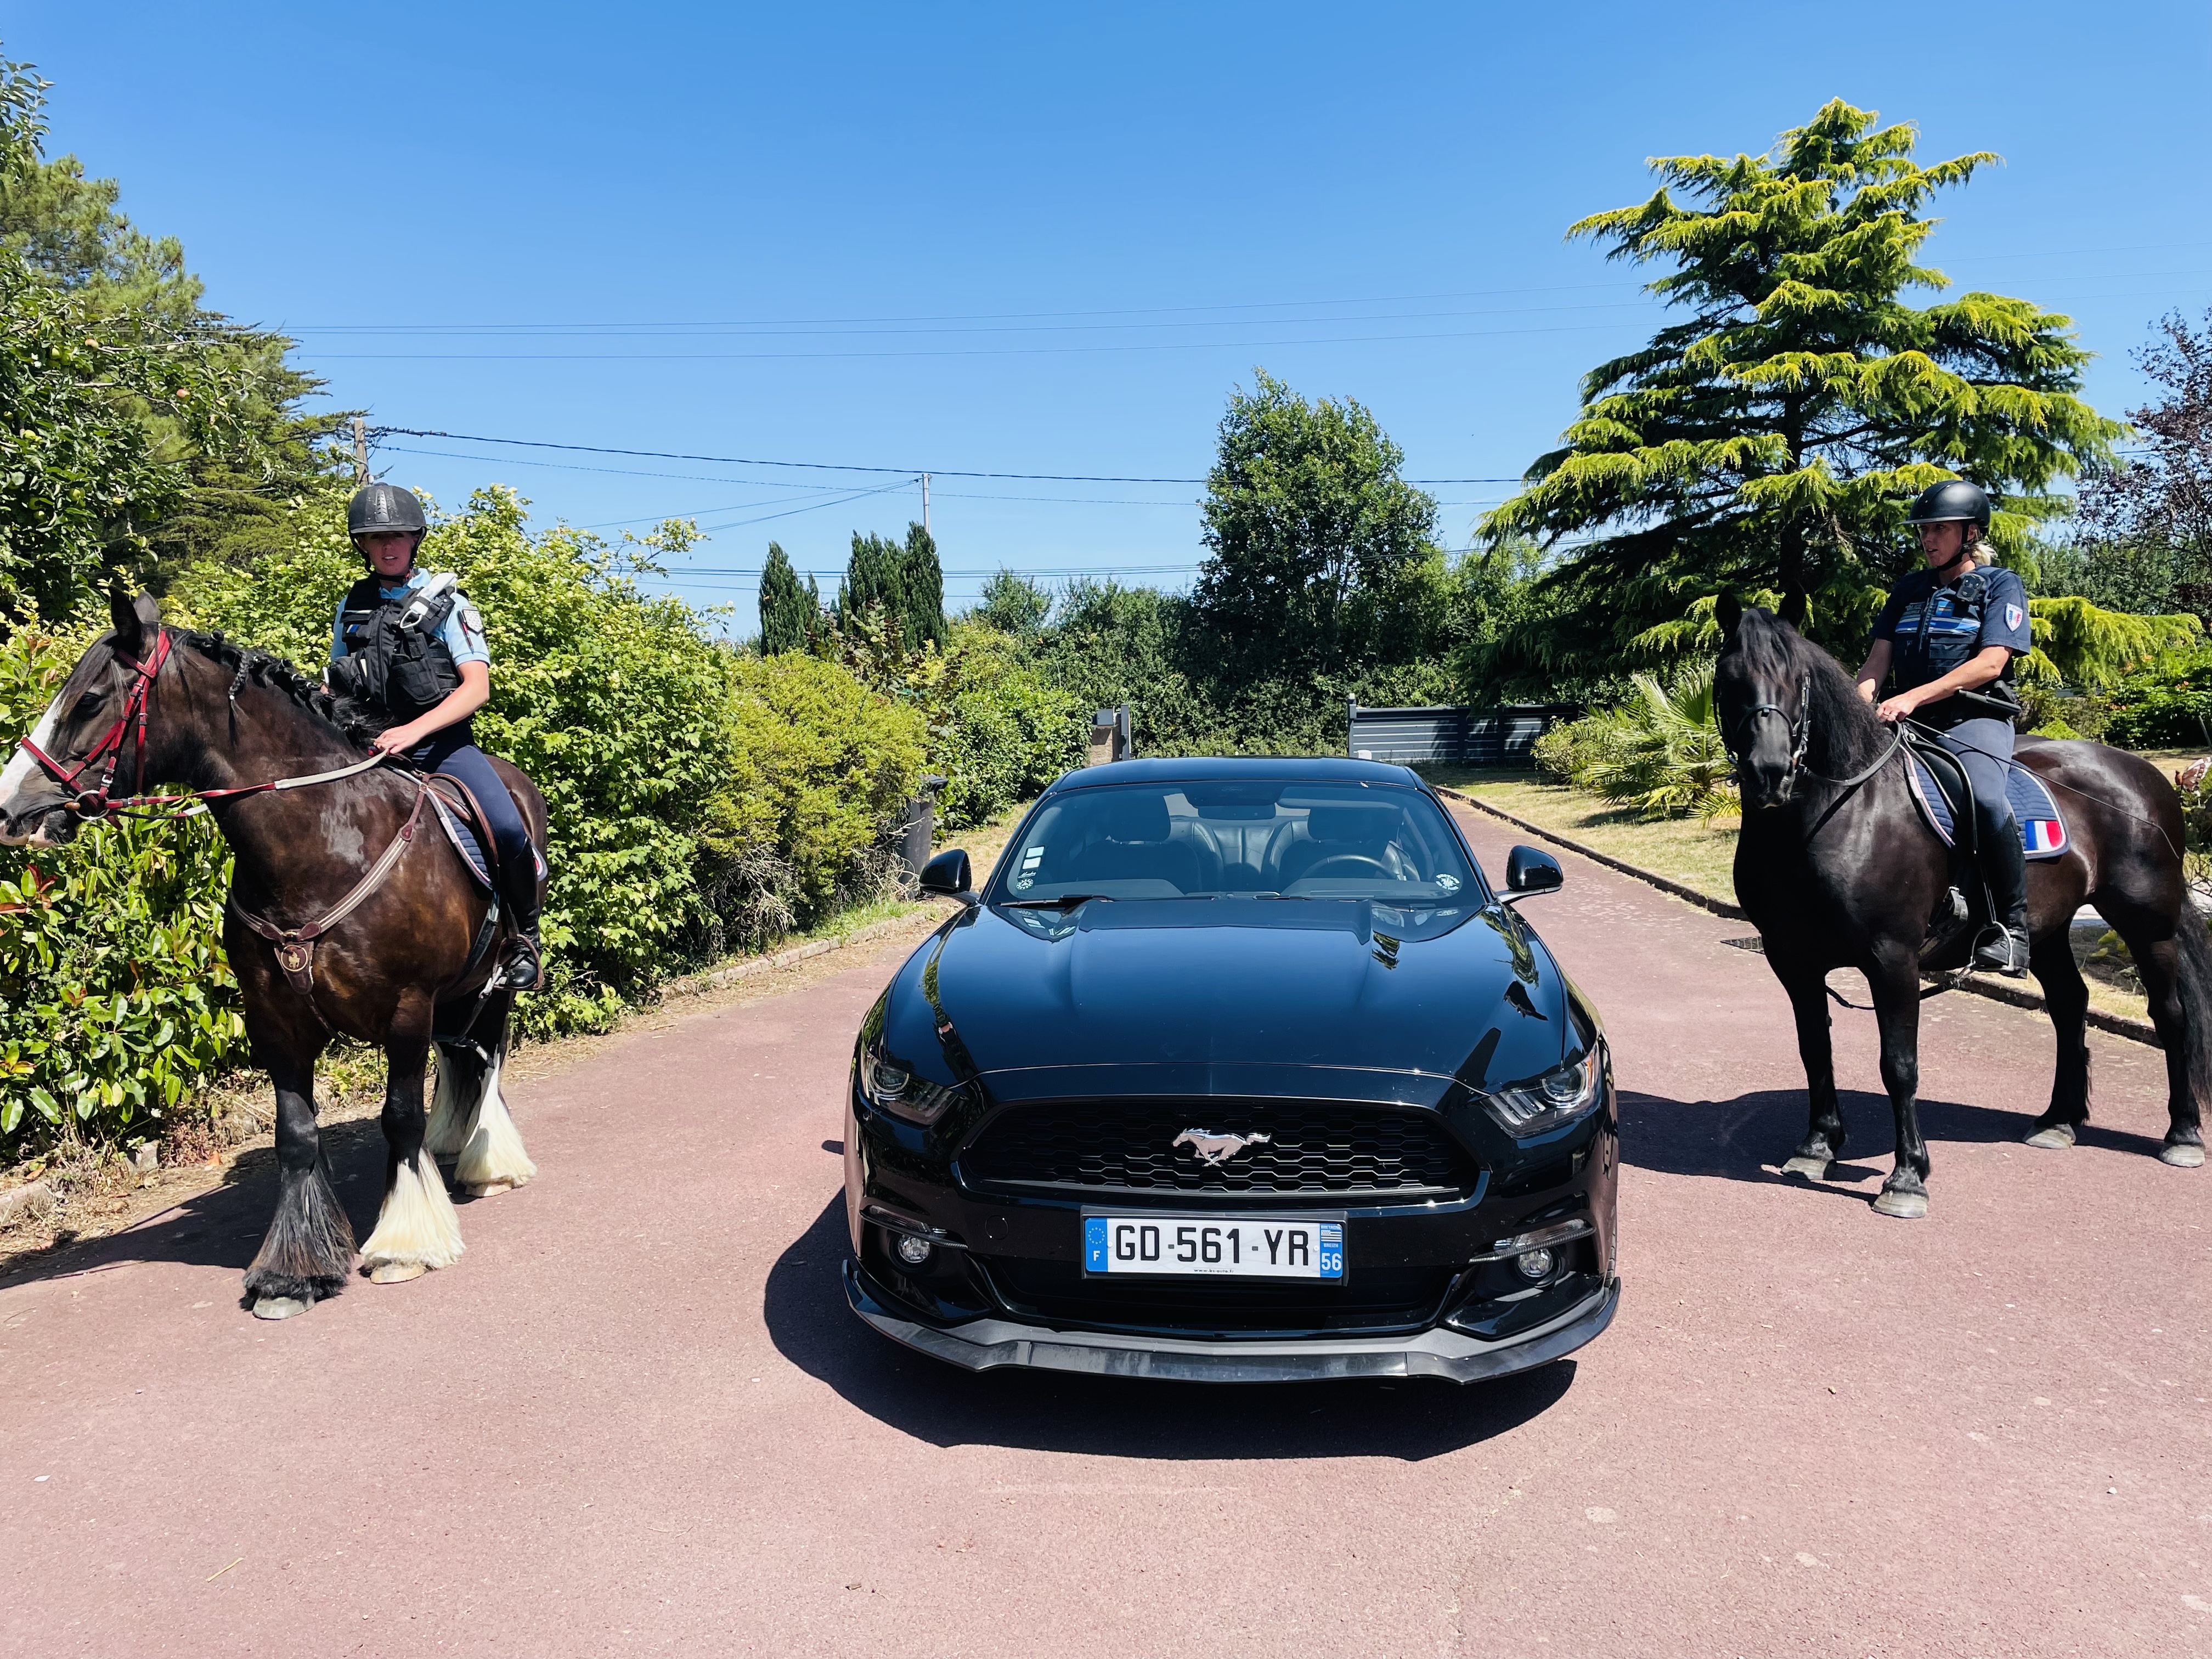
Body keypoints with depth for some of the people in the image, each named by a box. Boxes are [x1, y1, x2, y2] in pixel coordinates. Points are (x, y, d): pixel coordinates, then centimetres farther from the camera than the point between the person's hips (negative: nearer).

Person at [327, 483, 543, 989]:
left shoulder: (445, 603, 3)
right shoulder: (352, 606, 14)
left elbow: (477, 687, -7)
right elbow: (335, 681, 25)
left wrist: (414, 730, -21)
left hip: (442, 741, -4)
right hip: (370, 743, 4)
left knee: (508, 830, -28)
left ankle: (524, 937, -6)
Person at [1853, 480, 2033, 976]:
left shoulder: (2001, 585, 5)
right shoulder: (1909, 590, 20)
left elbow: (1989, 664, -9)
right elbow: (1878, 661, 12)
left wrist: (1913, 697, -20)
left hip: (1975, 719, -6)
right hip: (1909, 725, 6)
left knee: (1985, 797, -34)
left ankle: (2011, 928, -23)